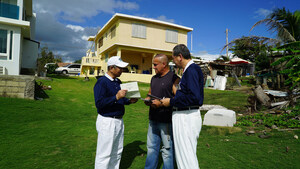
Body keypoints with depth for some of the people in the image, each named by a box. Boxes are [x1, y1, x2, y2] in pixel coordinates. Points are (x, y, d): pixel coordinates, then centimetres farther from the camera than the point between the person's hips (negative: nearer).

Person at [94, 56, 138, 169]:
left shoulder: (118, 82, 12)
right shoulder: (102, 82, -15)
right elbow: (99, 103, -23)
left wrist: (129, 101, 3)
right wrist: (116, 97, -29)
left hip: (119, 120, 9)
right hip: (107, 121, -8)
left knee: (117, 152, 20)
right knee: (104, 154, 2)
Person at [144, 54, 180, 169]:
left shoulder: (174, 79, -11)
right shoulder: (154, 78, 13)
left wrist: (161, 103, -22)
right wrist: (147, 100, 2)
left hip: (167, 121, -7)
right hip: (153, 119, 7)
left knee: (167, 149, 6)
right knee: (151, 147, 17)